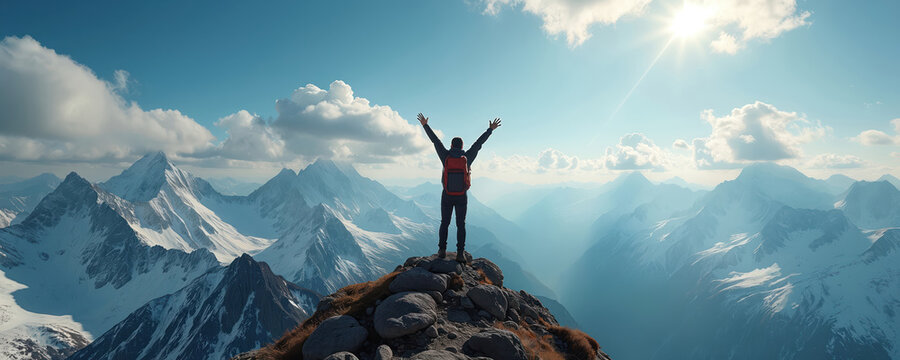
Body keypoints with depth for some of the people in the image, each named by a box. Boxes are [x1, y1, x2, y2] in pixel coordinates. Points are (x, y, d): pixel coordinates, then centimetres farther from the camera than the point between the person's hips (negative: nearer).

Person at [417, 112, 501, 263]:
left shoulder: (446, 156, -7)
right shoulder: (467, 158, -6)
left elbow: (435, 140, 1)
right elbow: (479, 143, 2)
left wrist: (425, 125, 10)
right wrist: (490, 129, 10)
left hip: (447, 196, 0)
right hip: (462, 197, 0)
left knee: (444, 223, 13)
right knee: (461, 225, 6)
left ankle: (442, 250, 13)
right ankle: (460, 253, 2)